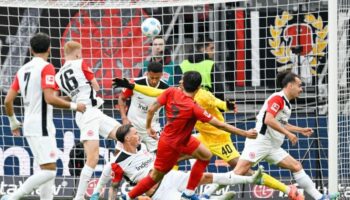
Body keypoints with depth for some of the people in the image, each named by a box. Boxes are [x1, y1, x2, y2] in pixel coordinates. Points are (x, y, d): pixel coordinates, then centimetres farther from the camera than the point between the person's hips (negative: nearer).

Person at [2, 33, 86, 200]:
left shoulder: (23, 69, 11)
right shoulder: (46, 67, -11)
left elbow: (8, 100, 10)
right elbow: (50, 98, -21)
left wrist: (13, 122, 24)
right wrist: (74, 106, -9)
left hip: (29, 126, 9)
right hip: (41, 127, -9)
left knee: (48, 170, 12)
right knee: (49, 171, -11)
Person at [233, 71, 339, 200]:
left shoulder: (286, 103, 17)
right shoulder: (277, 98, -10)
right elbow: (268, 120, -23)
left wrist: (301, 130, 29)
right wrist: (288, 133, -20)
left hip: (273, 147, 9)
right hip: (259, 142, -9)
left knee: (296, 166, 4)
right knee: (239, 172, -18)